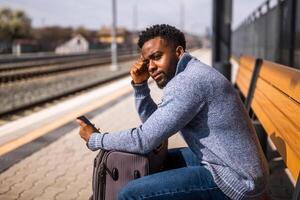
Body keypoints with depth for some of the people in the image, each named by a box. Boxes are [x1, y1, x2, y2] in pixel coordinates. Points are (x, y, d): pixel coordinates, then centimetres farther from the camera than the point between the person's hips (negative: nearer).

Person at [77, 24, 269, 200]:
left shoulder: (187, 81, -21)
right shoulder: (188, 74, 11)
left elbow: (144, 140, -20)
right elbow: (153, 123, 18)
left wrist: (94, 140, -5)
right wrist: (140, 84, 4)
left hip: (234, 180, -10)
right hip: (236, 167, 10)